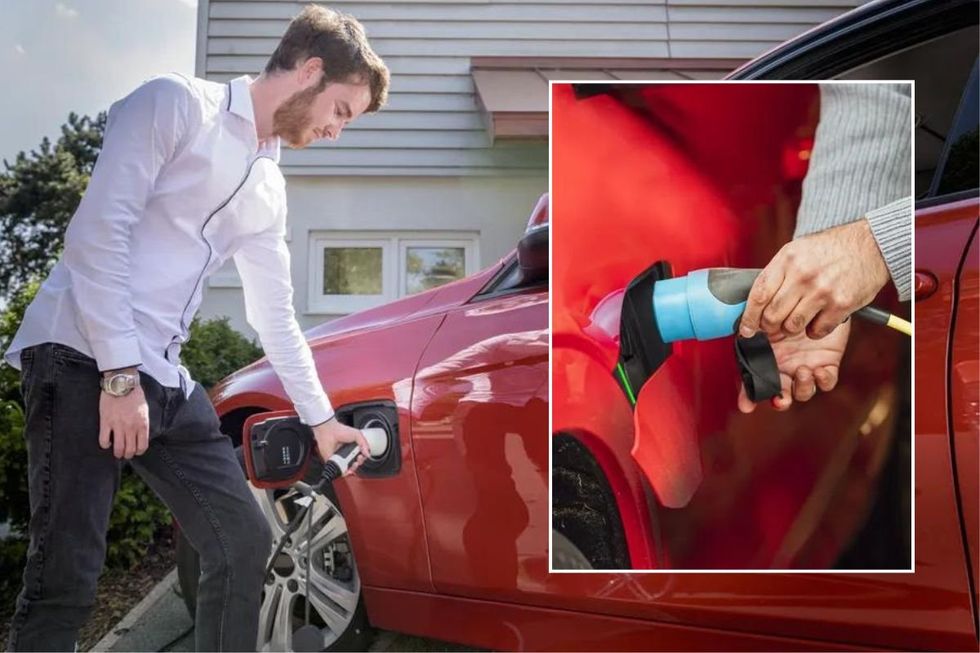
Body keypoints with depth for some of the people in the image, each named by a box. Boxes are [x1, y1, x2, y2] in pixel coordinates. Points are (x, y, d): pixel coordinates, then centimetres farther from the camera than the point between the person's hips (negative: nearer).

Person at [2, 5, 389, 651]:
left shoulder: (270, 191, 19)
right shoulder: (177, 104, -4)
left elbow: (276, 318, 26)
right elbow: (97, 233, -13)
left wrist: (321, 417, 29)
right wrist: (120, 375, -18)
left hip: (164, 380, 8)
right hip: (81, 358, -8)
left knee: (245, 540, 7)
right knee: (67, 578, -10)